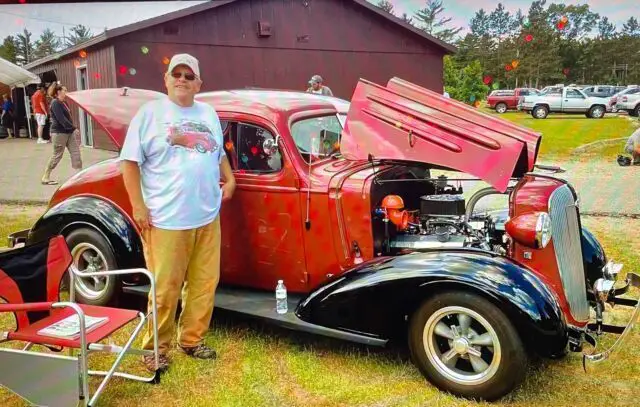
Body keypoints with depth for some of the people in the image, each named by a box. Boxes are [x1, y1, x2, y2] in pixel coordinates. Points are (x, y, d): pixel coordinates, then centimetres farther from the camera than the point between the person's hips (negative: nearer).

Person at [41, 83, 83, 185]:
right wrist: (74, 128, -21)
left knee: (75, 152, 2)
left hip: (68, 132, 9)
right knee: (57, 155, 0)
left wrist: (73, 129, 6)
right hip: (59, 133, -9)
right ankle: (45, 178, 12)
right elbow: (61, 119, -21)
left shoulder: (63, 103, 14)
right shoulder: (55, 103, -14)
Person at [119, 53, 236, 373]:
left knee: (204, 285, 9)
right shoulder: (150, 113, 1)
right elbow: (130, 161, -3)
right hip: (165, 220, -5)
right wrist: (138, 206, -10)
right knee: (165, 289, 1)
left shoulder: (209, 114, 16)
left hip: (207, 217, 5)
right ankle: (156, 348, 17)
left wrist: (229, 180, 11)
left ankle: (191, 339, 25)